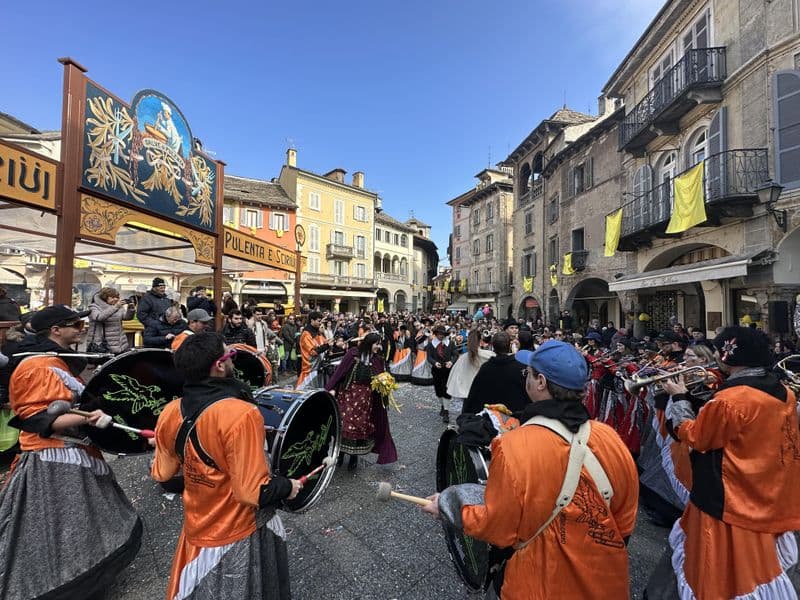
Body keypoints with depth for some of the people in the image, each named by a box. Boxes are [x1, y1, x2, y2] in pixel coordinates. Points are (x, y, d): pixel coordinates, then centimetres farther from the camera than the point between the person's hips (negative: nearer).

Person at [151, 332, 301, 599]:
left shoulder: (169, 413, -12)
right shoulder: (241, 413, -33)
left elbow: (162, 473, 3)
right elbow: (253, 492, -29)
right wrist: (287, 486, -11)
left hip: (197, 529, 6)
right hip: (240, 534, -5)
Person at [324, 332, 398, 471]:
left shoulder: (378, 359, 1)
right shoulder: (353, 353, -7)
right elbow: (340, 370, -7)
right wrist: (332, 388, -12)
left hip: (366, 398, 2)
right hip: (348, 394, -1)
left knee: (360, 425, 7)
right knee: (344, 423, 3)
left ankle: (354, 455, 28)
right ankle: (341, 451, 28)